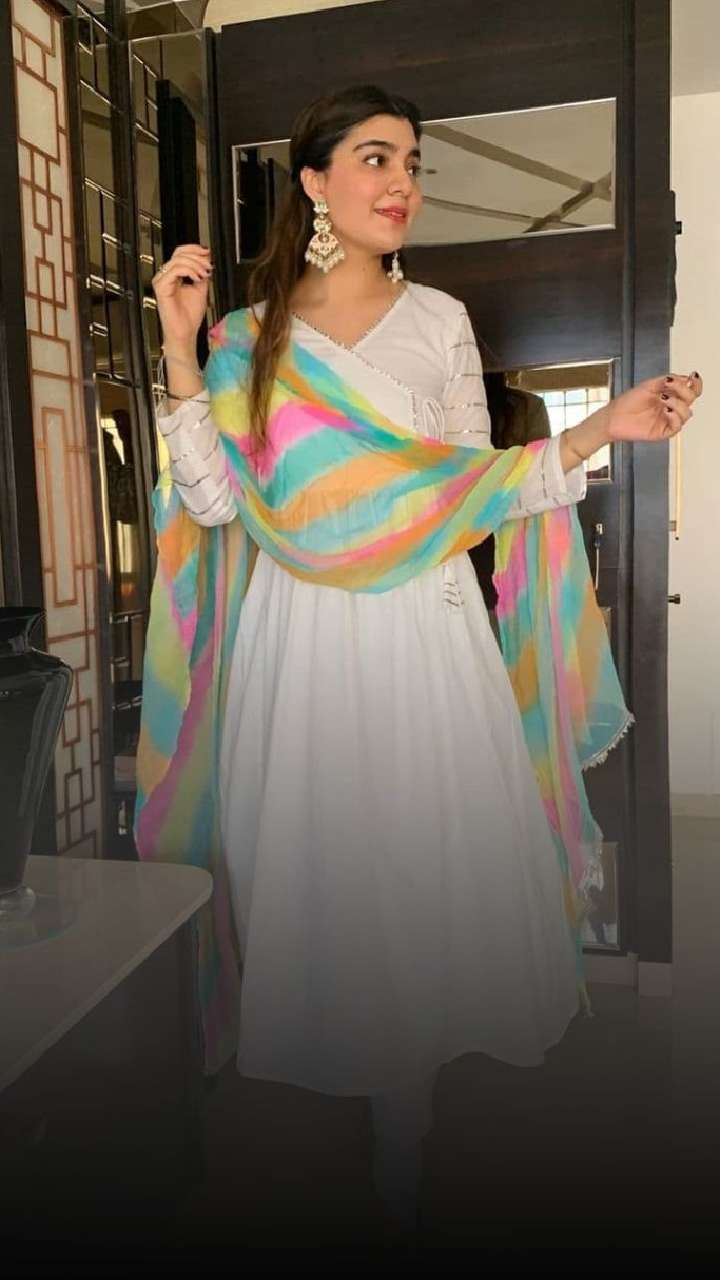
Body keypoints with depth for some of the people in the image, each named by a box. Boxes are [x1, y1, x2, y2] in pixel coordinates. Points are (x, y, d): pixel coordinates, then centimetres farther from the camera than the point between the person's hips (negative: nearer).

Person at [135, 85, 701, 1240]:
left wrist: (597, 432, -5)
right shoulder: (247, 337, 8)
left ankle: (410, 1150, 26)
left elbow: (469, 490, 6)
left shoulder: (439, 319, 9)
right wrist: (182, 352, -6)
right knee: (316, 873, 6)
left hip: (425, 638, 1)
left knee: (428, 871, 3)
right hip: (300, 647, 0)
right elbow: (215, 502, -2)